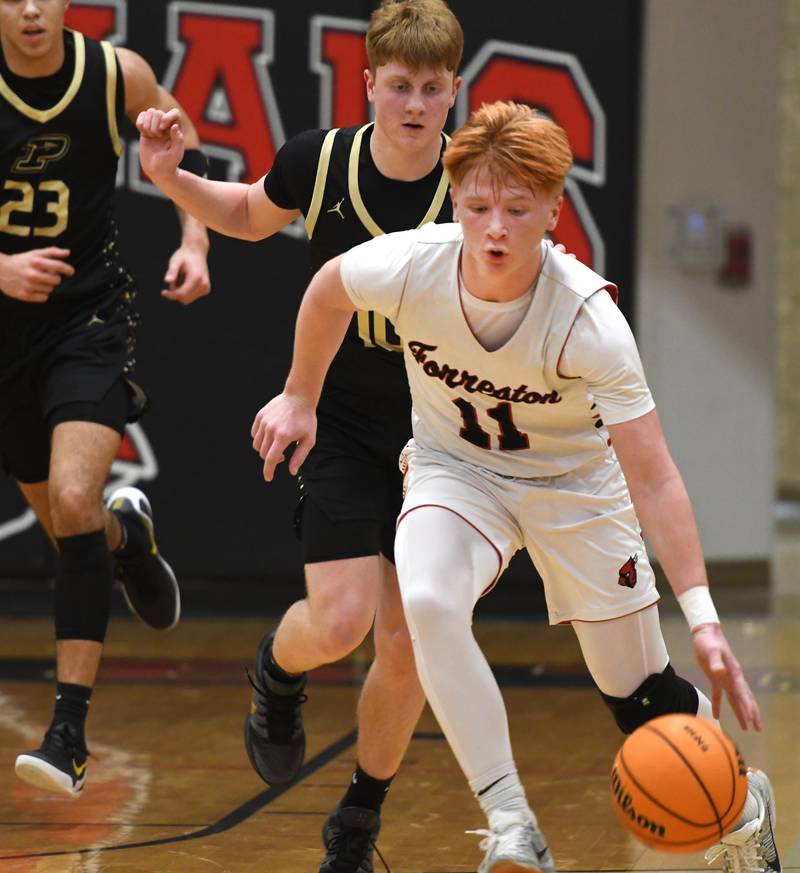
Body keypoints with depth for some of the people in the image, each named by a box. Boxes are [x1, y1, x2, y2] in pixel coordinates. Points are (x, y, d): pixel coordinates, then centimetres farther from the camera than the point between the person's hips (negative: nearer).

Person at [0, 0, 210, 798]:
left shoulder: (118, 75, -9)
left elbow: (182, 150, 11)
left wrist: (194, 242, -4)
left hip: (89, 313, -2)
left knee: (73, 499, -22)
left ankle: (71, 732, -22)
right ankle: (128, 534, 54)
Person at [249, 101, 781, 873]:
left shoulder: (589, 318, -33)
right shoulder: (408, 266, -27)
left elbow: (652, 478, -34)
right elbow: (328, 290, -1)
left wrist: (701, 615, -42)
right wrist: (300, 398, 9)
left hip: (573, 480, -1)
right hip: (454, 468, 2)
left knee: (642, 700, 1)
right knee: (427, 602, -32)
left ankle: (742, 802, 35)